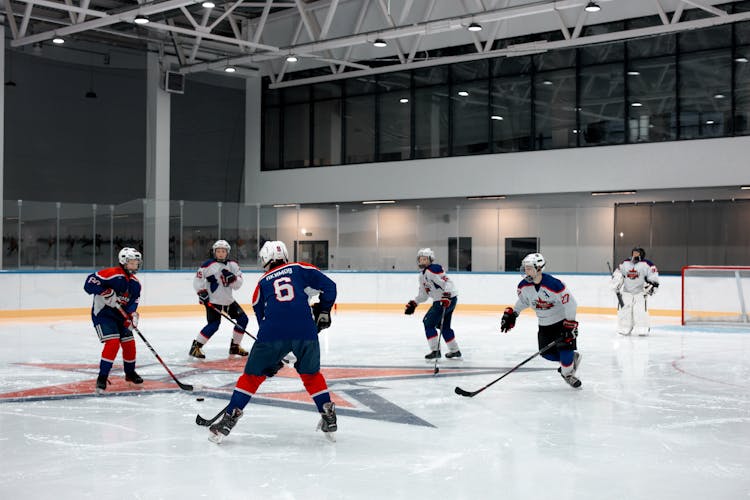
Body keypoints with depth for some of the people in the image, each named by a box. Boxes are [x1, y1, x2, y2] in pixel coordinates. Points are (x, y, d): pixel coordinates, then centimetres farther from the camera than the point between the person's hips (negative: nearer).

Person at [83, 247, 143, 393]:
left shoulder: (135, 284, 4)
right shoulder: (112, 274, -20)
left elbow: (133, 303, 0)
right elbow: (89, 283, -23)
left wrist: (132, 316, -19)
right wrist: (107, 293, -31)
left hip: (120, 315, 8)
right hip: (102, 314, -8)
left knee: (129, 343, 9)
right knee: (113, 342, -22)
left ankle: (130, 373, 33)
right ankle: (102, 378, -15)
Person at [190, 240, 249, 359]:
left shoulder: (233, 265, 3)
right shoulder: (208, 265, -13)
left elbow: (238, 284, 0)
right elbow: (197, 280, -8)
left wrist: (232, 278, -19)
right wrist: (202, 292, -15)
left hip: (228, 300, 7)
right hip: (213, 301, -6)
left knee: (242, 319, 6)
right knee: (213, 325, -18)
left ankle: (234, 346, 20)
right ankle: (195, 347, -6)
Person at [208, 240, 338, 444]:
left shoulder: (262, 283, 24)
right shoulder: (300, 268, 20)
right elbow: (329, 286, 10)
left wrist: (272, 358, 31)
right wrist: (323, 312, 26)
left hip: (273, 333, 0)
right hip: (305, 330, 0)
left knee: (252, 375, 15)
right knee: (311, 374, 23)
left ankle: (229, 418, 10)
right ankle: (329, 419, 20)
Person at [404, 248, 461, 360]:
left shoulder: (433, 270, -15)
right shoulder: (422, 275, 17)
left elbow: (447, 282, -26)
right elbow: (423, 294, 25)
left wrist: (446, 296, -36)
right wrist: (413, 304, 17)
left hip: (448, 299, -10)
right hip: (440, 301, 10)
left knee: (428, 321, -10)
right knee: (444, 326, 19)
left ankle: (435, 350, -10)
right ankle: (455, 351, 30)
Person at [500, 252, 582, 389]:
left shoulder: (554, 285, -31)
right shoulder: (524, 286, -12)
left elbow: (570, 304, -24)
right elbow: (523, 301, 10)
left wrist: (570, 326, -24)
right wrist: (511, 314, 3)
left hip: (562, 320, -6)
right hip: (544, 324, 6)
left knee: (565, 347, -15)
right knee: (547, 353, 3)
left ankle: (568, 374, 10)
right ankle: (572, 358, 29)